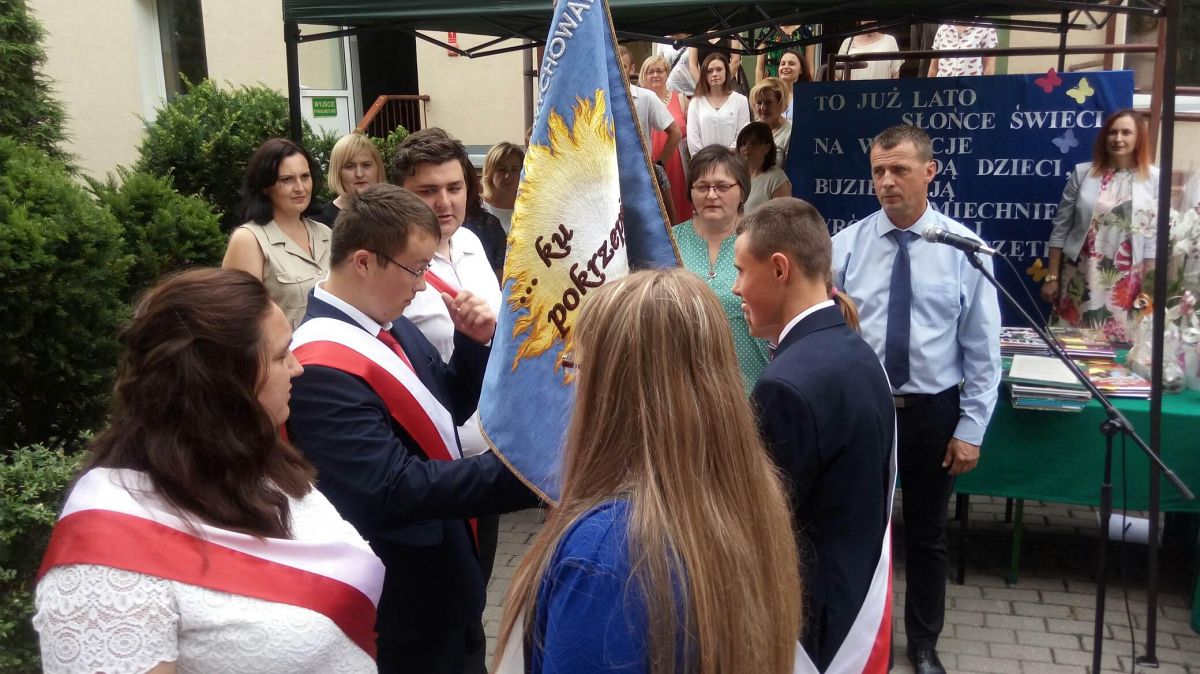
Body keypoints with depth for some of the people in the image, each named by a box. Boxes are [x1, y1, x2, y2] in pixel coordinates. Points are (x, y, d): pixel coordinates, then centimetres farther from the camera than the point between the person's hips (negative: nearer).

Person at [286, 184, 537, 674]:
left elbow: (450, 410, 13)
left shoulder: (390, 326, 1)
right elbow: (398, 488, -31)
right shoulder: (321, 370, -26)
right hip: (404, 608, -8)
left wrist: (473, 343, -5)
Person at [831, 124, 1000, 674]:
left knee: (927, 535, 16)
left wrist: (971, 429, -6)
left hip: (933, 411, 0)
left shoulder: (963, 248, -7)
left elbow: (982, 349, -4)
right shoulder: (845, 245, -5)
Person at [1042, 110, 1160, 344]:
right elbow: (1060, 228, 4)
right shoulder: (1083, 173, 1)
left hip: (1126, 282, 0)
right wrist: (1052, 276, 1)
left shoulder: (1154, 179, 0)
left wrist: (1149, 287, -5)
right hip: (1080, 276, 1)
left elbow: (1154, 236, -1)